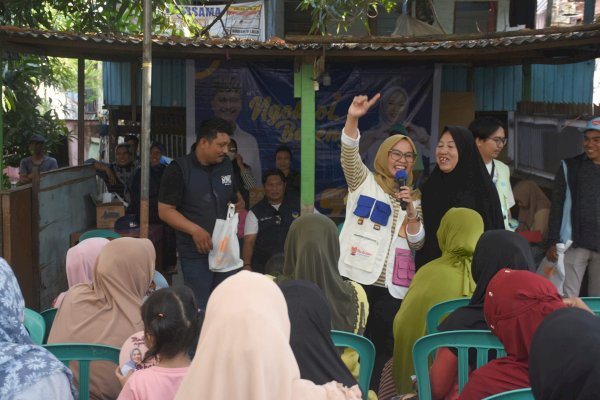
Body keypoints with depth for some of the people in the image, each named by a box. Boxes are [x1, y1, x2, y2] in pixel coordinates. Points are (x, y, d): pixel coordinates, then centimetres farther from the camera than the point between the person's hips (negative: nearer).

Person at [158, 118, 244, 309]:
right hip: (196, 252, -5)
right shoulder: (178, 169, -10)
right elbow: (165, 210, -11)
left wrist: (238, 202, 3)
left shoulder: (225, 164, 7)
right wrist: (195, 230, -23)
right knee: (199, 309, 0)